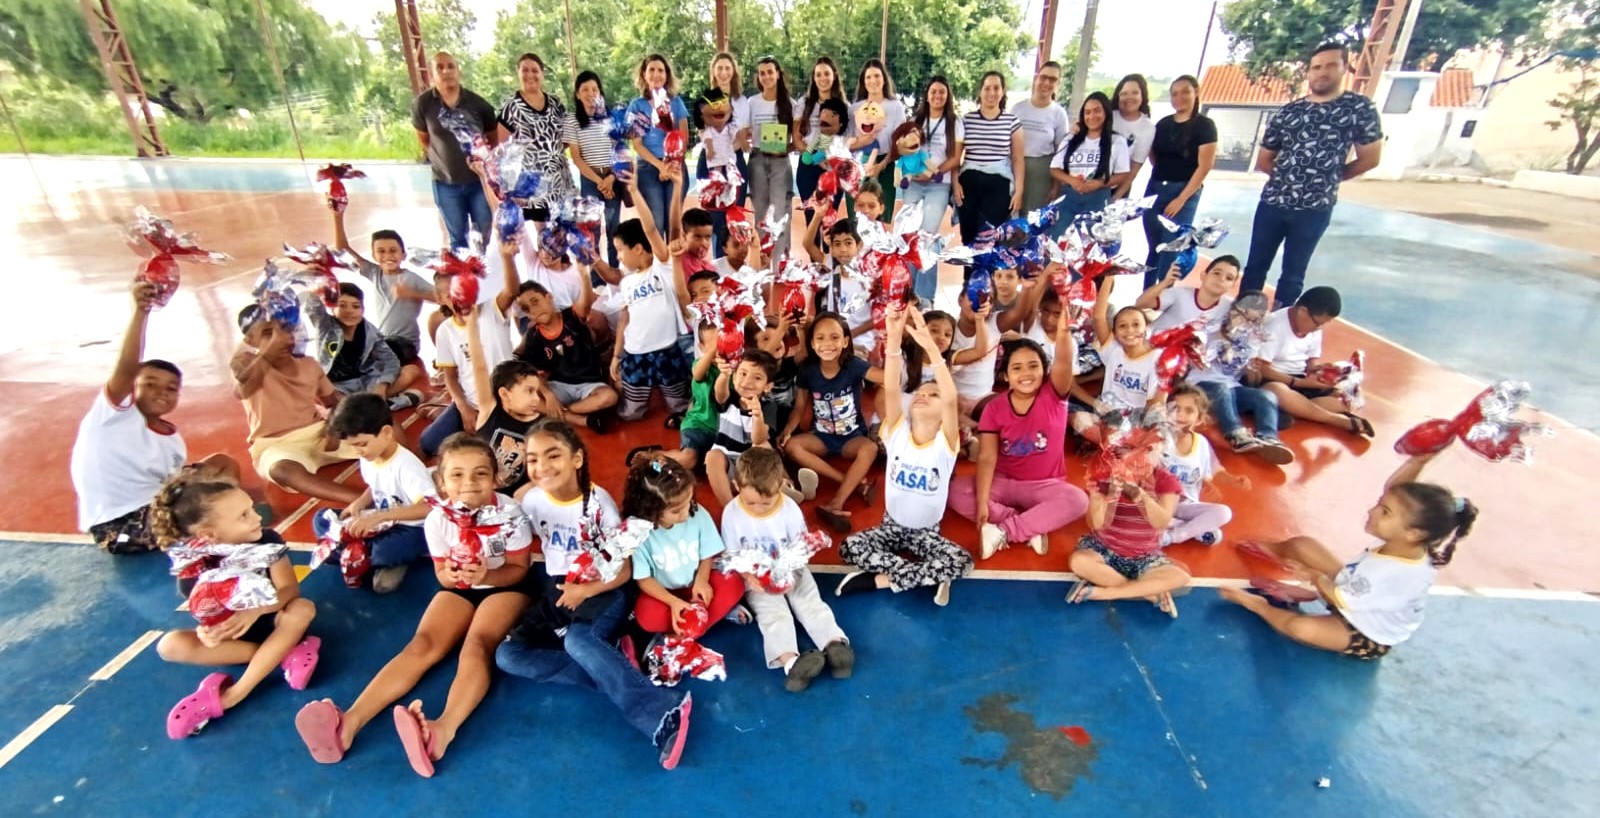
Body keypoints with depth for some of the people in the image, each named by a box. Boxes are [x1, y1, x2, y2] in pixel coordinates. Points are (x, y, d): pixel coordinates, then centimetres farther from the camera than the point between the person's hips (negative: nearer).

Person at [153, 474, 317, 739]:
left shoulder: (268, 541, -19)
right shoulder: (194, 568, -17)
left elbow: (290, 589, -23)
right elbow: (210, 618, -17)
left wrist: (256, 611, -42)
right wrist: (208, 631, -40)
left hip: (270, 623, -1)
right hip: (230, 635, 1)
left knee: (303, 609, -31)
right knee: (170, 645, -23)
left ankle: (230, 696, -28)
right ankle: (285, 655, -25)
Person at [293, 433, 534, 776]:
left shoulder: (510, 513, -23)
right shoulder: (438, 519, -14)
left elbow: (519, 568, -12)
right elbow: (441, 573, -1)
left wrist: (486, 575, -32)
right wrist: (450, 575, -26)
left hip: (503, 586, -4)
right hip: (459, 588, 5)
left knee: (477, 644, -31)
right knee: (421, 645, -18)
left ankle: (444, 729, -52)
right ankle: (349, 722, -31)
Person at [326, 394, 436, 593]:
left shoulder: (405, 465, -26)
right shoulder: (368, 458, -2)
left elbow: (430, 508, -35)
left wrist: (379, 516, -37)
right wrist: (360, 503, -3)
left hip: (411, 528, -9)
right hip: (382, 523, 9)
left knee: (384, 552, -36)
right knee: (321, 520, 2)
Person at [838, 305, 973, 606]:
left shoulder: (945, 442, -14)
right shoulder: (897, 432, -9)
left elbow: (951, 399, -33)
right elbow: (891, 390, -26)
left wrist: (931, 348, -46)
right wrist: (894, 339, -41)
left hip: (927, 531, -1)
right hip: (892, 525, 1)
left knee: (962, 562, -26)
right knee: (849, 547, -23)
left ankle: (881, 580, -15)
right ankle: (929, 577, -16)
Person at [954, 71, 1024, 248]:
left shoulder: (1012, 121, 5)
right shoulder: (966, 120, 6)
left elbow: (1017, 159, 6)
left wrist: (1019, 191, -1)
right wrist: (955, 183, -2)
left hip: (999, 185, -1)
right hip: (969, 183, 1)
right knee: (968, 236, 5)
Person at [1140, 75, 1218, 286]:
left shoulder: (1204, 125, -5)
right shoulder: (1163, 123, 10)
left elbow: (1204, 167, -10)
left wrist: (1181, 199, -14)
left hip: (1185, 192, -5)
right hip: (1155, 189, 5)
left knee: (1171, 250, -6)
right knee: (1154, 248, 7)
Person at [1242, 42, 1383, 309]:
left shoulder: (1360, 108, -1)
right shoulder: (1288, 111, 6)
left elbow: (1370, 158, 3)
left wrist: (1330, 177, 10)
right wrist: (1287, 177, 6)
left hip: (1315, 209, -2)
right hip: (1272, 202, 2)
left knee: (1293, 274, 7)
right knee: (1255, 266, 7)